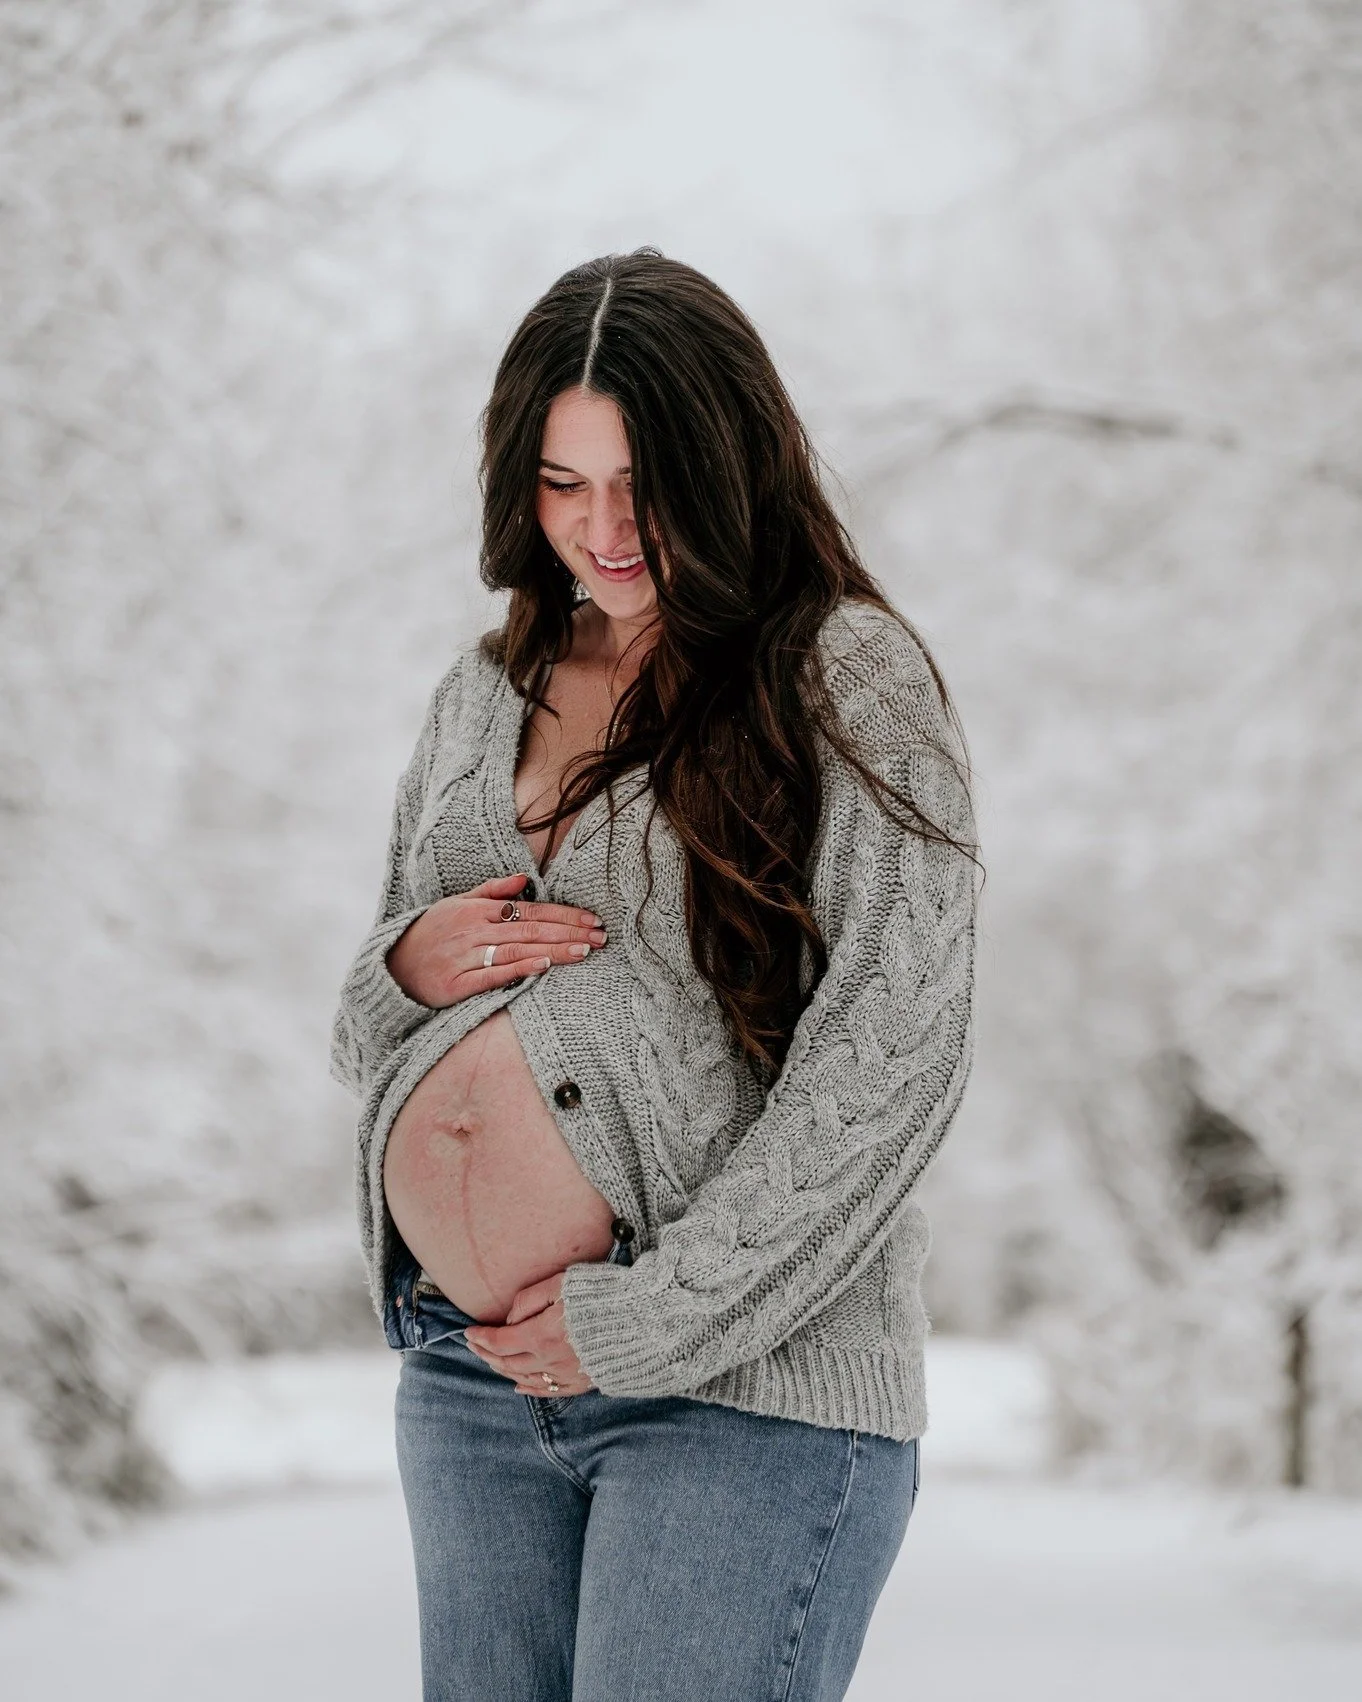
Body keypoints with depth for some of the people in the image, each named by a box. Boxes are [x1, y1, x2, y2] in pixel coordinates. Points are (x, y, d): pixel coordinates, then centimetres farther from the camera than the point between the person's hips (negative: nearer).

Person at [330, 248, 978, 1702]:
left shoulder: (850, 677, -3)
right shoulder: (484, 694, 15)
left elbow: (889, 1055, -11)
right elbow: (365, 1032, 21)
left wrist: (648, 1318, -13)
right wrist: (411, 968, -3)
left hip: (745, 1381, -6)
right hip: (463, 1379, 6)